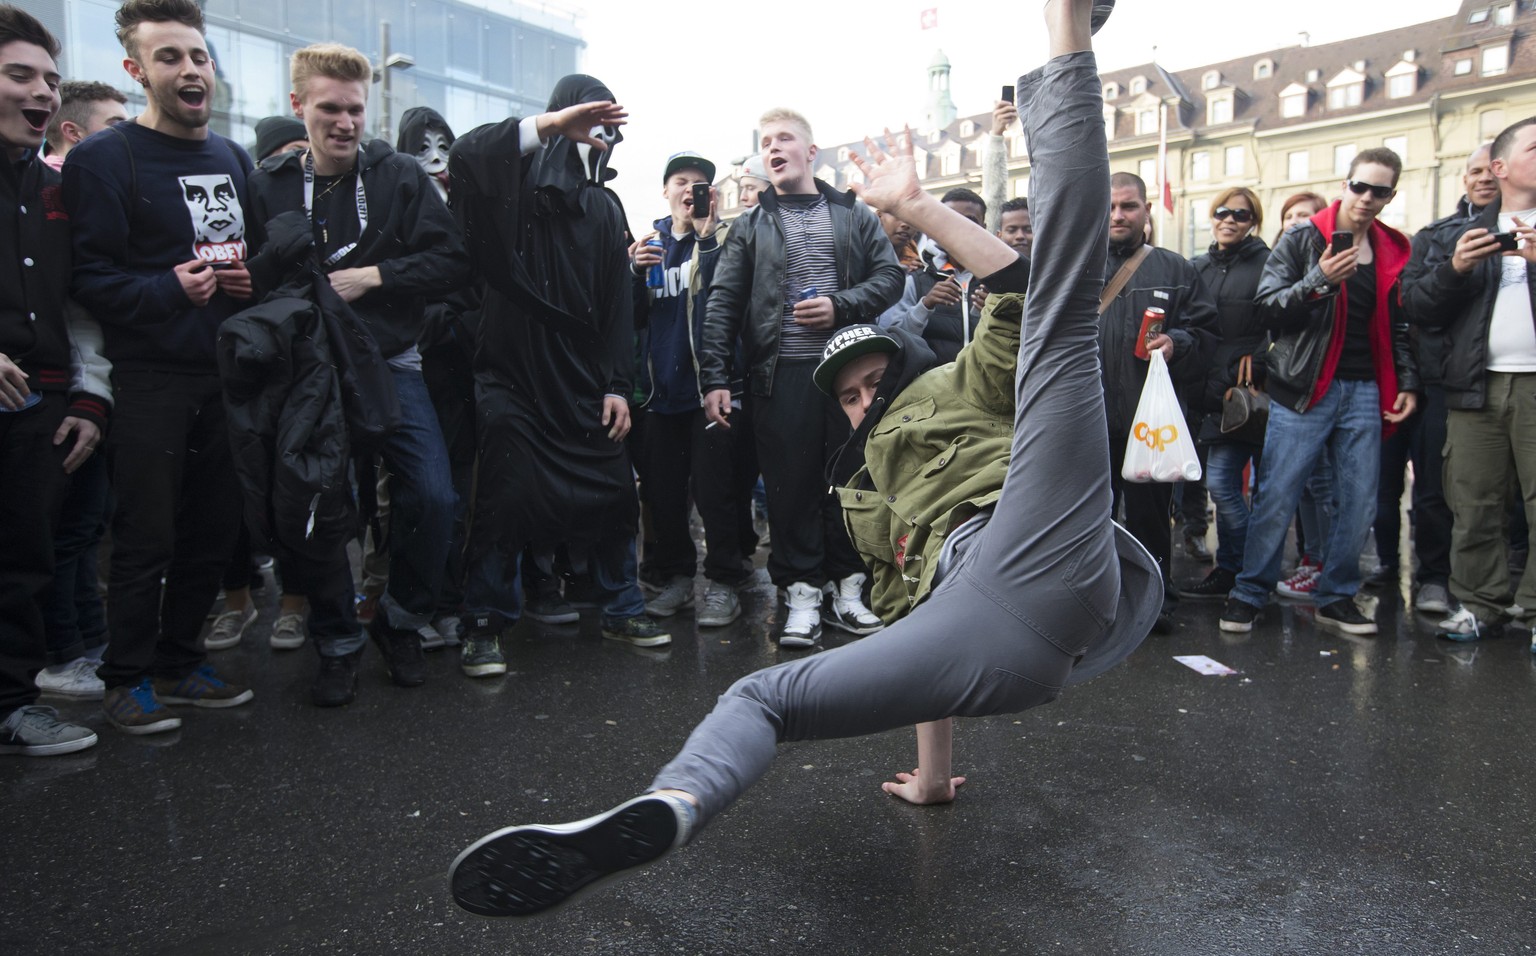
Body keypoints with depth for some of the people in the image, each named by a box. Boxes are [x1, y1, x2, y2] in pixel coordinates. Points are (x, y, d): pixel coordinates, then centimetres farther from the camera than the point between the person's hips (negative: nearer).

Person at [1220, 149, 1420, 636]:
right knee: (1277, 497, -4)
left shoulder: (1394, 252, 14)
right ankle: (1249, 593, 7)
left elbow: (1398, 327, 18)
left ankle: (1336, 596, 19)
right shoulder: (1303, 239, 1)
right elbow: (1267, 304, -7)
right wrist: (1318, 281, -20)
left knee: (1360, 503, 6)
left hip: (1366, 392, 5)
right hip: (1307, 388, -4)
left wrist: (1407, 382, 10)